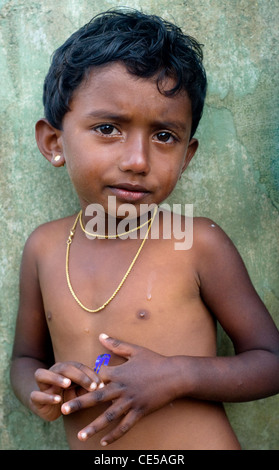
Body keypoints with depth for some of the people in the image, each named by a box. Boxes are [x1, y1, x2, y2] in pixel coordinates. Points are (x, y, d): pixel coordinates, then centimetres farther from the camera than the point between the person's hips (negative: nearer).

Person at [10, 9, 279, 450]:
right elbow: (25, 356, 7)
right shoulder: (44, 248, -5)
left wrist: (179, 376, -22)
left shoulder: (200, 243, -15)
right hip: (87, 447, 2)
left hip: (201, 442, -2)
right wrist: (38, 390, -13)